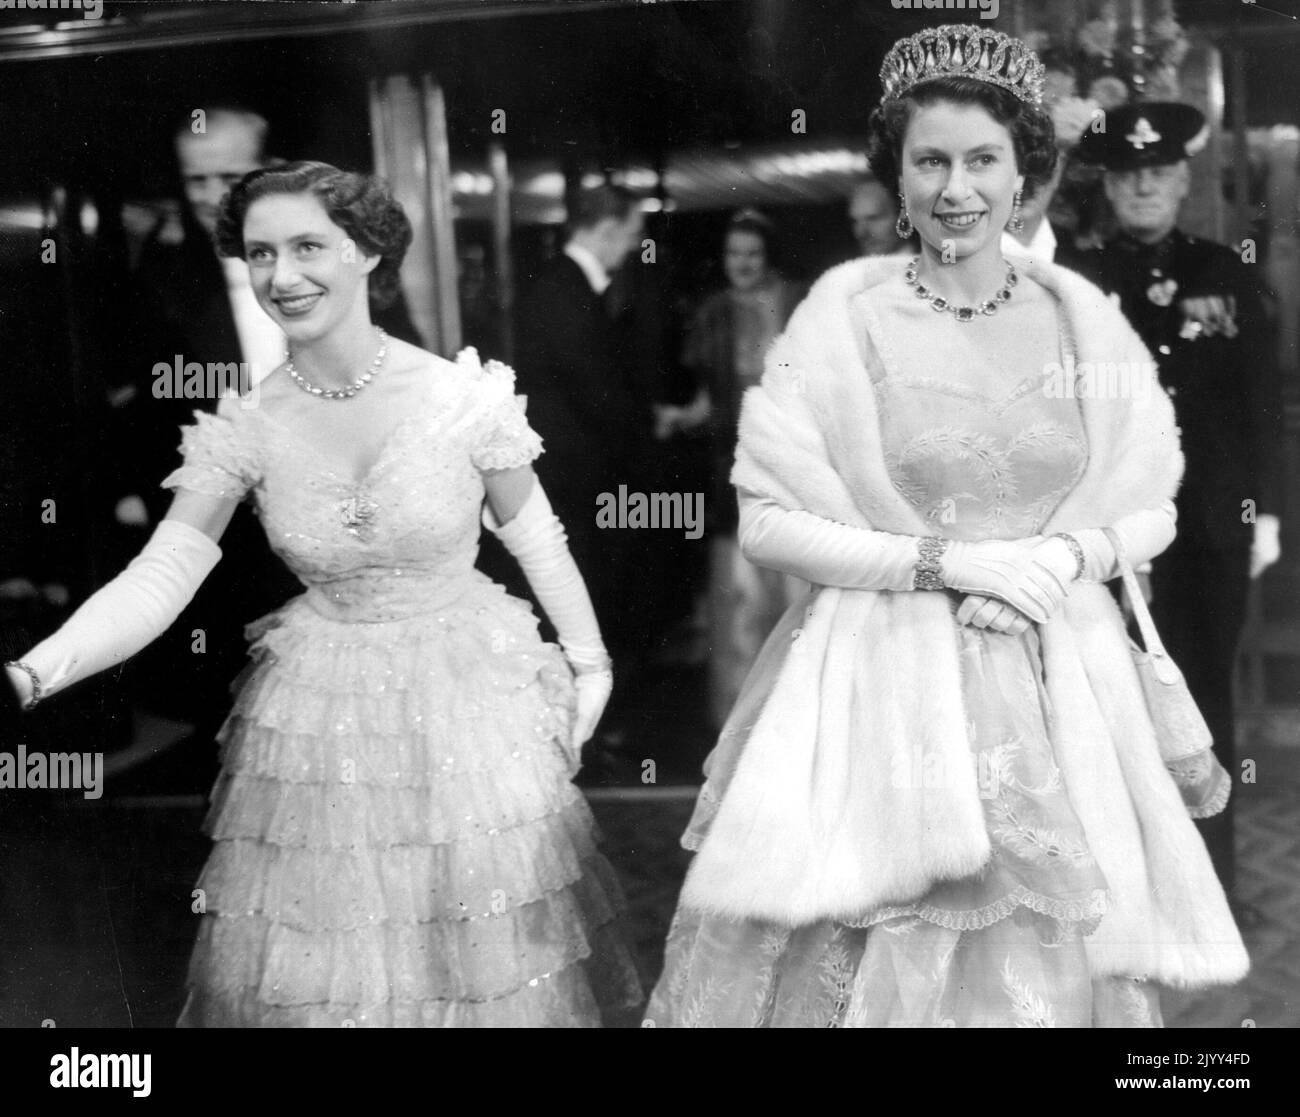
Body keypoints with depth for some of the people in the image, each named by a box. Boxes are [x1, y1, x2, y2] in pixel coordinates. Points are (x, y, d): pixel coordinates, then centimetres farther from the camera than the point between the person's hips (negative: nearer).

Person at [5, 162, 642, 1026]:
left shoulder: (463, 396, -13)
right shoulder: (246, 429, -10)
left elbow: (536, 539, 0)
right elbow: (159, 579, -15)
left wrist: (589, 661, 6)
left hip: (470, 695, -1)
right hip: (319, 710, 1)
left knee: (485, 952, 11)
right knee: (320, 963, 11)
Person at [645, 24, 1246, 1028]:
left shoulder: (1081, 315, 3)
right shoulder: (845, 313, -6)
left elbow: (1151, 508, 10)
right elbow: (768, 522, -8)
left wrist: (1067, 556, -10)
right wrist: (948, 560, -15)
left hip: (1056, 688, 3)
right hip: (882, 686, -2)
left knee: (1046, 966, 9)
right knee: (861, 964, 2)